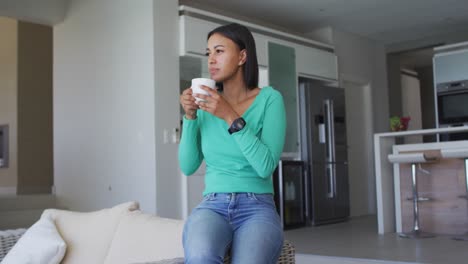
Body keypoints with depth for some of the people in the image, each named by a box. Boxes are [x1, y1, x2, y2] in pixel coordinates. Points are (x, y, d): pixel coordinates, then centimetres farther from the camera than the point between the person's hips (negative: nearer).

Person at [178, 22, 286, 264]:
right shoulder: (207, 102, 8)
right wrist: (190, 116, -6)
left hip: (257, 207, -2)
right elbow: (188, 167, 6)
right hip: (212, 206, 2)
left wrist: (230, 117, -17)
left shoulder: (269, 99, -2)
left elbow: (266, 166, -13)